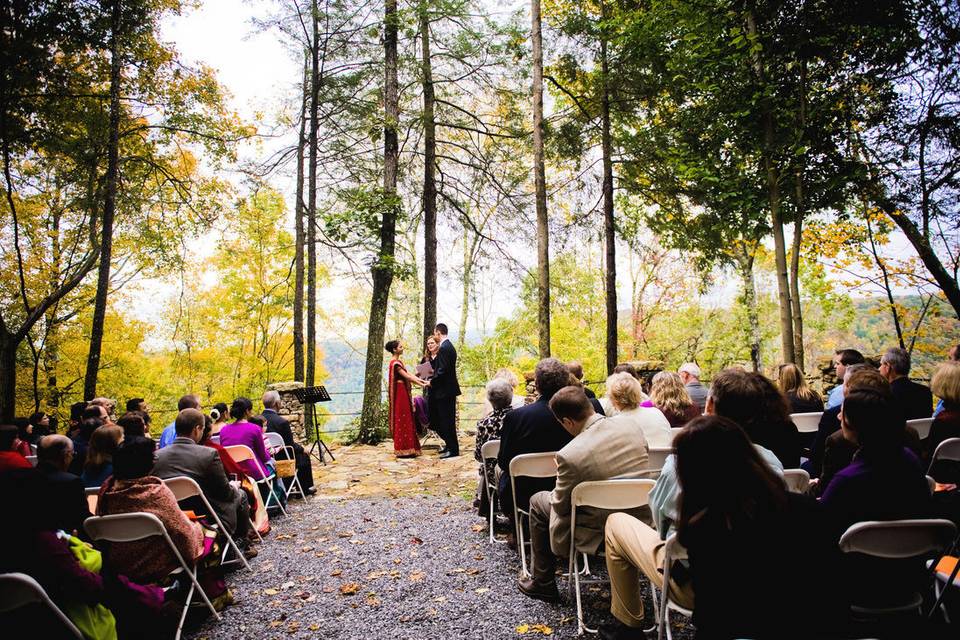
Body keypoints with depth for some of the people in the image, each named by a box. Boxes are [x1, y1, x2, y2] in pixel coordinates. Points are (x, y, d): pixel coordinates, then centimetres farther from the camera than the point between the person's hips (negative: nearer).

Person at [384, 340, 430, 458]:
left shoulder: (398, 361, 16)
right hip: (400, 393, -10)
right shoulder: (395, 363, -15)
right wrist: (422, 385, -16)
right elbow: (407, 377, -18)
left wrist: (422, 380, -1)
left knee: (405, 419, 11)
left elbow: (409, 374, 10)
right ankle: (403, 450, -2)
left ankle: (405, 448, 16)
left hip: (403, 393, 10)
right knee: (402, 419, -6)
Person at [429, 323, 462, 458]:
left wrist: (432, 382, -11)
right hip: (448, 388, 10)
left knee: (447, 420, -2)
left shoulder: (443, 348, -18)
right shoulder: (449, 346, 14)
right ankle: (450, 444, 27)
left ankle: (453, 449, 5)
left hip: (445, 390, -10)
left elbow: (442, 370, -23)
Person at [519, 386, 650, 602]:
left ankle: (543, 584, 27)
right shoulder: (628, 424, -9)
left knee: (538, 501, 16)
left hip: (602, 534, -6)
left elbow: (560, 505, -11)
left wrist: (555, 494, 11)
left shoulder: (569, 455, -26)